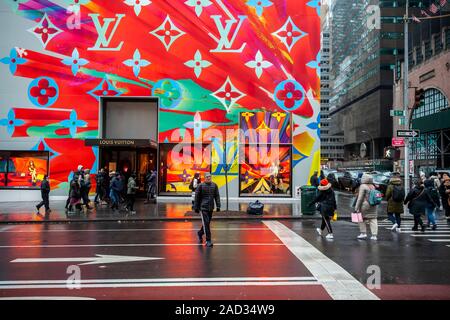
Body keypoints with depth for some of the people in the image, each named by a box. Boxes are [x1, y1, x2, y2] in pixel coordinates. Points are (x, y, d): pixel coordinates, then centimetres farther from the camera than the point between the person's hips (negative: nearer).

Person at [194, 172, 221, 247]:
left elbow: (217, 196, 7)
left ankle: (200, 233, 41)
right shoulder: (201, 186, -5)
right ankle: (208, 241, -4)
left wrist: (218, 206, 1)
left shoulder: (214, 185, 5)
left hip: (211, 208, 4)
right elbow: (197, 197, -1)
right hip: (203, 207, -4)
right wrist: (196, 207, 0)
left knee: (207, 223, 15)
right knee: (206, 223, -9)